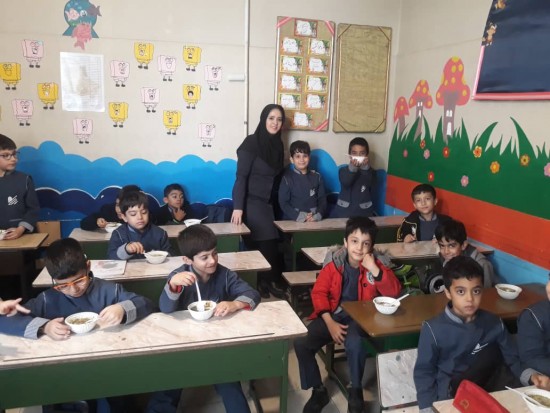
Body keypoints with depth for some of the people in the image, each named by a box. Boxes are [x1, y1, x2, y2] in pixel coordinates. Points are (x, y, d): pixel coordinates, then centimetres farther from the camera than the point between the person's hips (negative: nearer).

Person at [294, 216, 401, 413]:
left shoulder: (375, 264, -4)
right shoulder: (334, 263, -5)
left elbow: (394, 291, -13)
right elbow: (319, 293, -6)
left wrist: (374, 270, -27)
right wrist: (330, 323, -16)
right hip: (333, 315, 2)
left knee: (354, 343, -35)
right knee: (301, 342, -19)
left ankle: (356, 391, -5)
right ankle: (318, 390, 5)